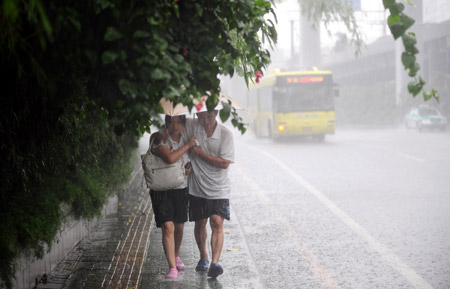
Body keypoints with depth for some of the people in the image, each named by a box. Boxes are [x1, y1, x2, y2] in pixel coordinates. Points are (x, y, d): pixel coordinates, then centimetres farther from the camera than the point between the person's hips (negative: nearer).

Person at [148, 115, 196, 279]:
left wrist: (190, 168, -2)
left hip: (181, 189, 5)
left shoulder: (186, 139, 4)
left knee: (179, 227, 17)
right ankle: (172, 268, -14)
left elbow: (190, 160, 21)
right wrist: (187, 146, -22)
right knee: (168, 227, -14)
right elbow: (169, 158, -32)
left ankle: (176, 257, 41)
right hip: (162, 190, -5)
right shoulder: (160, 139, -14)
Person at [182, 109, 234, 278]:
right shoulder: (191, 127, -5)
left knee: (217, 223, -14)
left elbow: (224, 163, -14)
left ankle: (215, 263, -19)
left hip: (218, 189, -2)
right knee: (200, 223, 13)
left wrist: (200, 153, -16)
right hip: (197, 187, 3)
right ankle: (203, 257, 33)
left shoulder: (225, 134, -10)